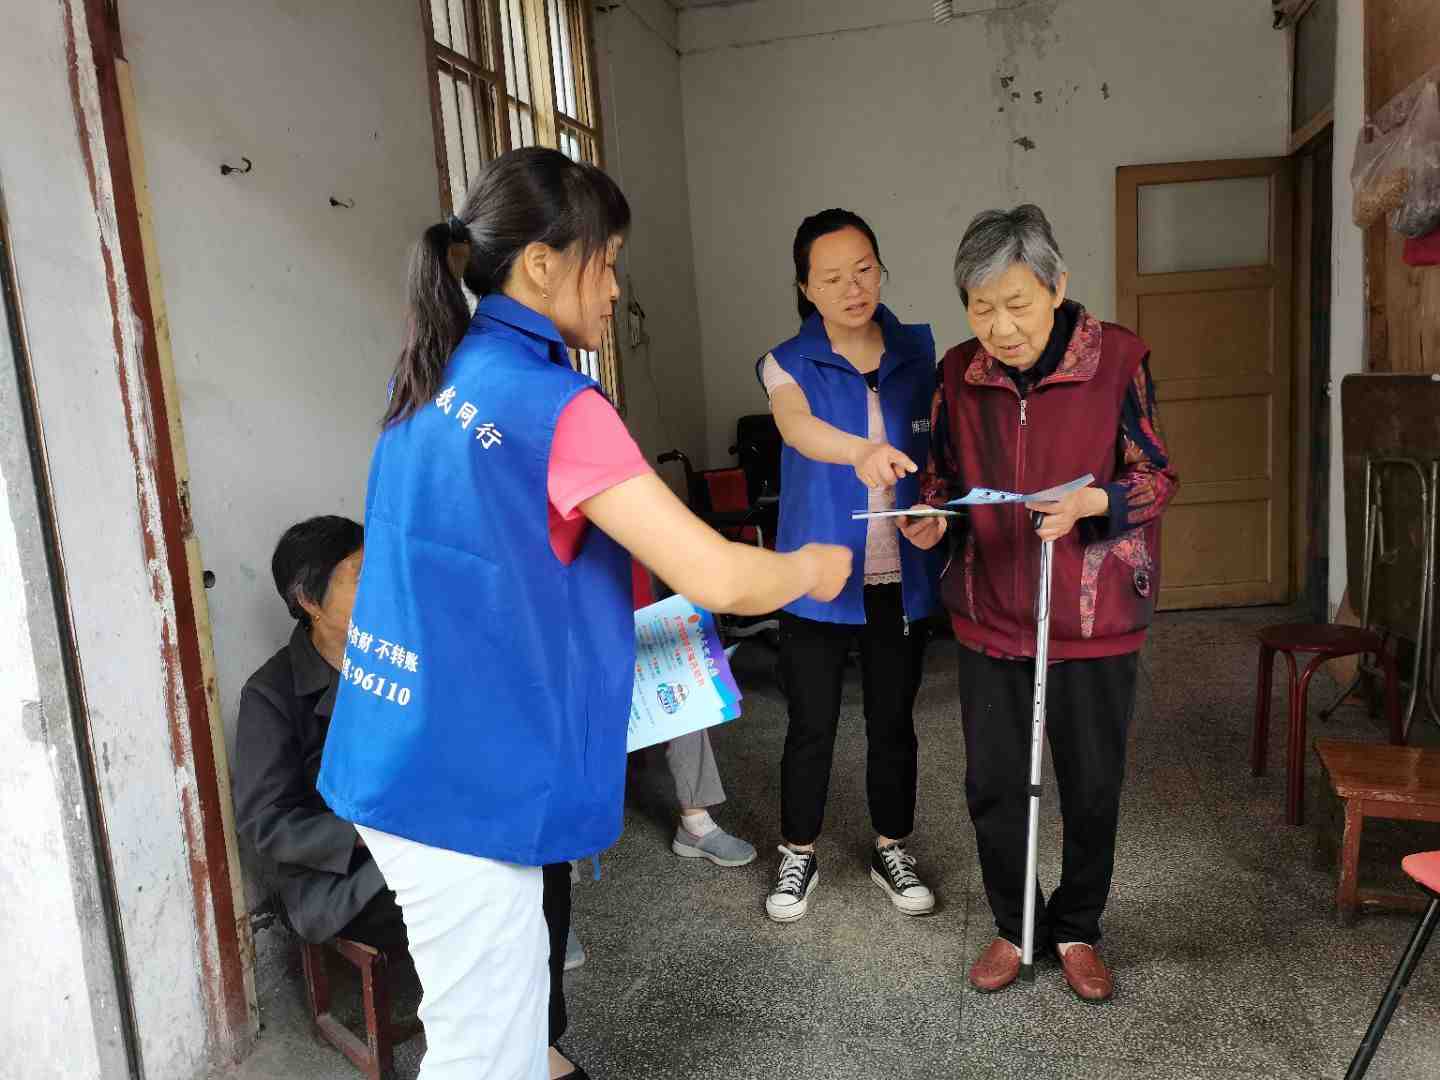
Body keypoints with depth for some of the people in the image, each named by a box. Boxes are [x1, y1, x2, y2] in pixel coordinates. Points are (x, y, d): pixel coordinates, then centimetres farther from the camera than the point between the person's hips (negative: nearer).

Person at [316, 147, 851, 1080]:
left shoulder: (437, 378, 7)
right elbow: (719, 579, -23)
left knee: (508, 998, 23)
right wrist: (812, 568, -3)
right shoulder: (555, 405, -20)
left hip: (406, 754, 9)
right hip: (461, 777, -9)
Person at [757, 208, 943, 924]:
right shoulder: (788, 365, -6)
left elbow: (943, 449, 11)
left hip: (900, 577, 2)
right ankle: (798, 856, 29)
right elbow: (801, 427, -28)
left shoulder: (919, 353, 3)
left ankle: (892, 849, 34)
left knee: (893, 721, 13)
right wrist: (862, 452, -49)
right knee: (812, 726, 8)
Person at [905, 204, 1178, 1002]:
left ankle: (1077, 929, 36)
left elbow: (1156, 476, -6)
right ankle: (1014, 926, 34)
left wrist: (1090, 502, -26)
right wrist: (933, 517, -12)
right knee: (992, 783, 11)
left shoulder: (1118, 359, -11)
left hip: (1093, 615, -2)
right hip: (990, 613, 3)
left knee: (1091, 785, 12)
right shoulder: (958, 372, -1)